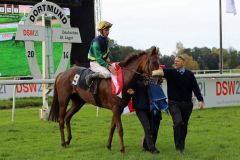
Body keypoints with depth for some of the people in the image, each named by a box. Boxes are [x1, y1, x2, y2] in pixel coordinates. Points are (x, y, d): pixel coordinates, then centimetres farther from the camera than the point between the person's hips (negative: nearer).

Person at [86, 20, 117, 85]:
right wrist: (108, 67, -31)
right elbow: (98, 58, -25)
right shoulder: (96, 42, -22)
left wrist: (107, 59, 3)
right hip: (95, 63, -9)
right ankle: (91, 76, -15)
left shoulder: (106, 39, 5)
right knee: (107, 74, -31)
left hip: (103, 61, 9)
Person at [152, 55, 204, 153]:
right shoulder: (171, 73, -1)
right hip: (174, 103, -2)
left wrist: (200, 100, -12)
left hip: (187, 104, 2)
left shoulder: (189, 74, 4)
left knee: (184, 125, 10)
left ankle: (181, 146, 27)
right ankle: (178, 146, -12)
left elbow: (195, 88, -1)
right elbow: (162, 72, -22)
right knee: (178, 122, -20)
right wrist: (152, 73, -42)